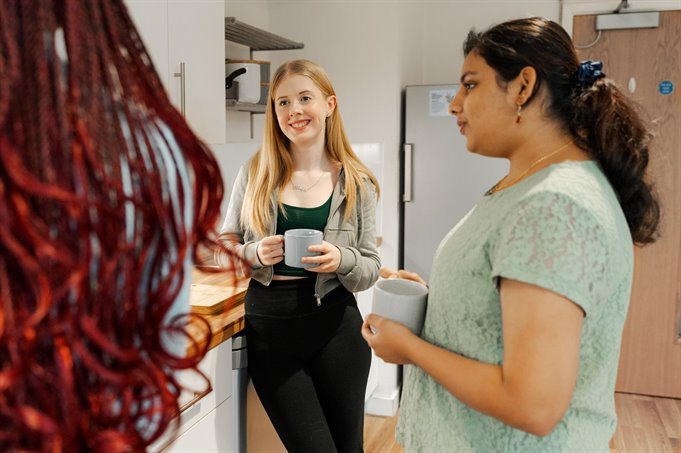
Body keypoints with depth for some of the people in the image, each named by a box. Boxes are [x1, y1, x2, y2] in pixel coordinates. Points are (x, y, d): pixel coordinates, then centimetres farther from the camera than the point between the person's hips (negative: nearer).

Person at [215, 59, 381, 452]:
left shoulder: (357, 183, -1)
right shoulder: (256, 173, 1)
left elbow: (371, 270, 3)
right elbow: (225, 249, 7)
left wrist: (342, 260, -19)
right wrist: (254, 254, -15)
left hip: (335, 327, 0)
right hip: (269, 329, 0)